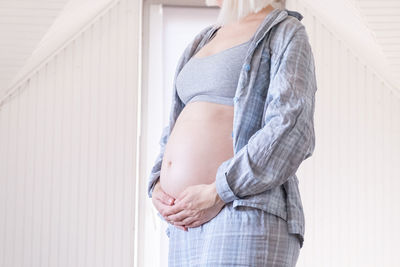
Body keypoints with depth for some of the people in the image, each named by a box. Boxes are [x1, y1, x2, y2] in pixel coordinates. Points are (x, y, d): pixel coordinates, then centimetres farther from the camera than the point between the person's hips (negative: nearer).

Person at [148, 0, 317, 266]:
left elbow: (292, 130, -13)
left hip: (247, 220, -8)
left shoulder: (286, 33, 1)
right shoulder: (207, 41, 25)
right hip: (189, 227, 8)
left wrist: (217, 194, -19)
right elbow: (175, 135, 25)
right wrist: (158, 187, 5)